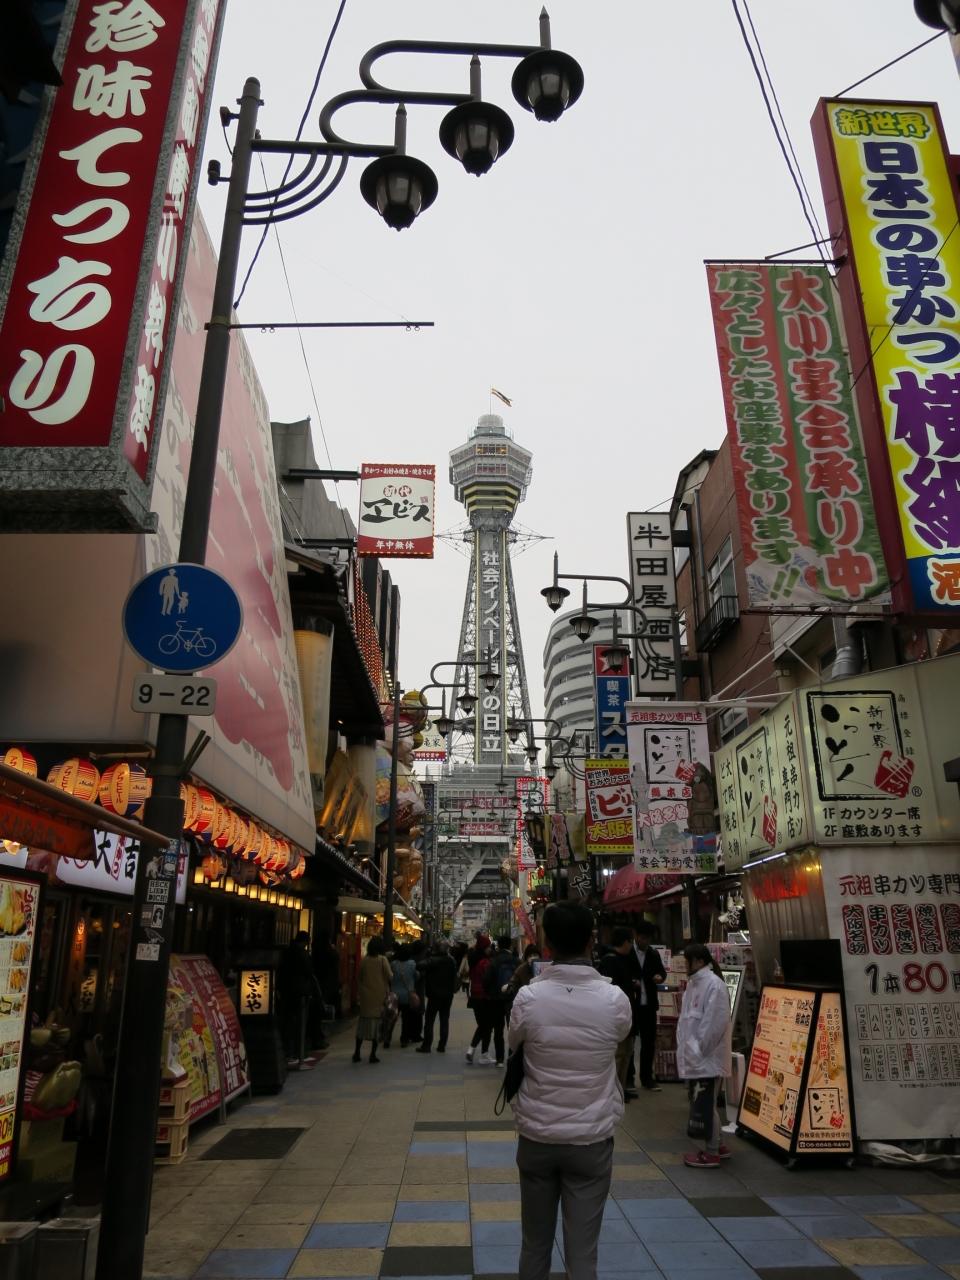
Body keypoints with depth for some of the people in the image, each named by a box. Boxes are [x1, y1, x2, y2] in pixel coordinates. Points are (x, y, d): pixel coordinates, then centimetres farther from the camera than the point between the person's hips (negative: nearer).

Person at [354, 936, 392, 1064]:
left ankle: (357, 1052, 12)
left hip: (366, 996, 3)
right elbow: (390, 976, -14)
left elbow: (359, 978, 8)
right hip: (380, 995, -3)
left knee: (363, 1022, 12)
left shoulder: (364, 960, 0)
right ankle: (373, 1054, 4)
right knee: (377, 1022, 4)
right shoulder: (383, 959, -10)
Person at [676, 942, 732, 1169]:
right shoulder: (693, 983, 11)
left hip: (707, 1058, -9)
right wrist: (685, 1049, 10)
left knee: (705, 1105, 0)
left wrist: (698, 1050, -16)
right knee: (701, 1104, 17)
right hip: (694, 1056, 9)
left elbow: (715, 1023, -22)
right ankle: (716, 1145, 30)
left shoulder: (714, 984, -19)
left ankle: (711, 1153, 12)